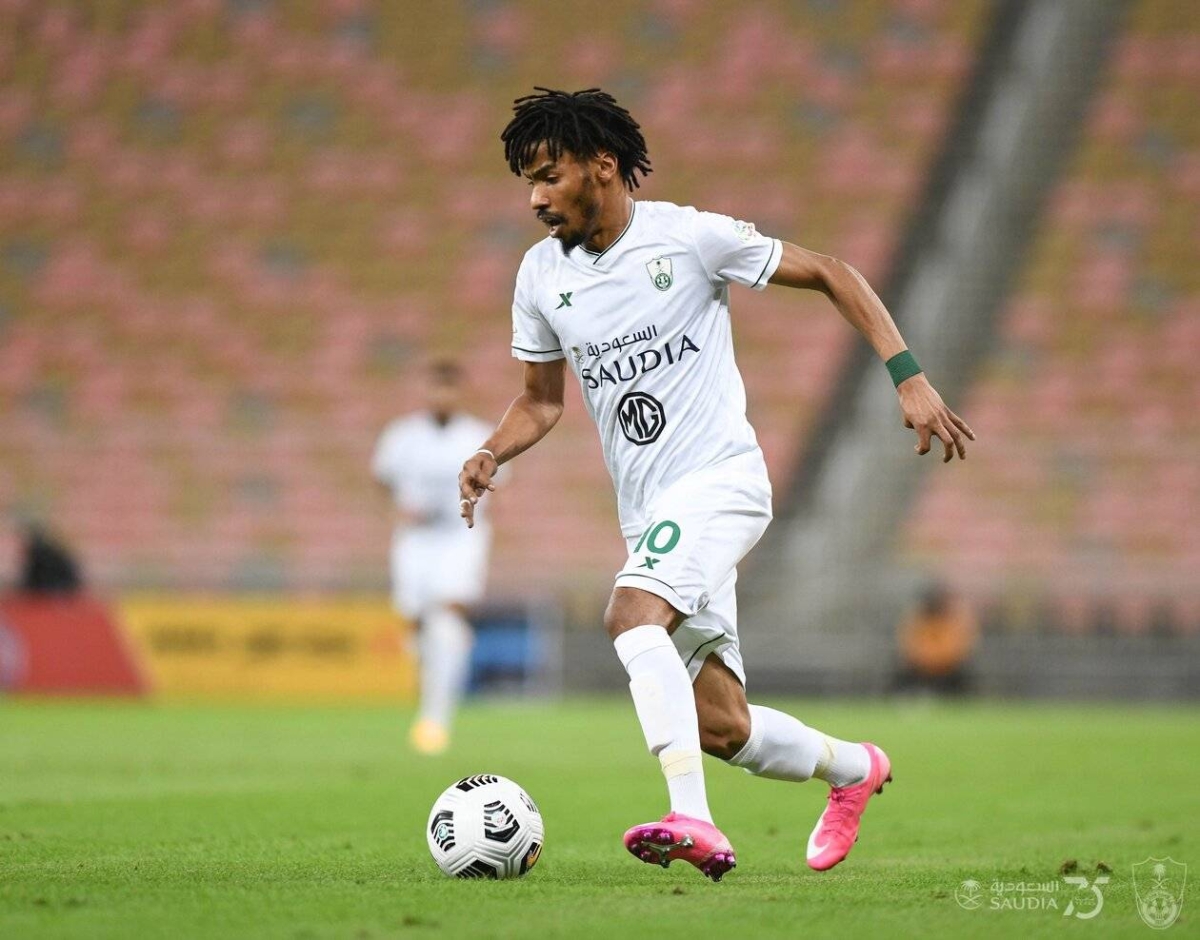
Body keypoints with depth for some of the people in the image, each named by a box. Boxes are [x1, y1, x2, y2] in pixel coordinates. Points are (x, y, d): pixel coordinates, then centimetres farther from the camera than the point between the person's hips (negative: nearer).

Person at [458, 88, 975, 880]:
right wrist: (492, 453, -2)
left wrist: (909, 378, -9)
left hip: (720, 479, -6)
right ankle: (855, 769, 34)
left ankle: (693, 821, -39)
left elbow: (829, 275, -2)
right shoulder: (542, 275, 7)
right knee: (721, 729, 5)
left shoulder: (690, 237, -9)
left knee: (632, 614, -33)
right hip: (648, 512, 6)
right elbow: (542, 400, 19)